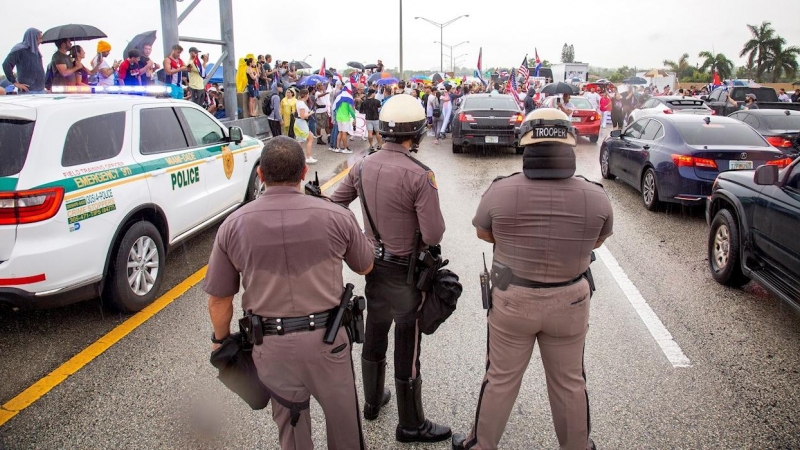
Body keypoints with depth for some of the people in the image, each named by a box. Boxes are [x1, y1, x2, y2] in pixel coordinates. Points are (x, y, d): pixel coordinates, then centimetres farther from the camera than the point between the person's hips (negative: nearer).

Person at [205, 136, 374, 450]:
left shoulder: (233, 225, -8)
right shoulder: (336, 216, -10)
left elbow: (218, 300, -1)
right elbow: (365, 267, 7)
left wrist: (220, 340, 17)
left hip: (270, 345, 1)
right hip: (327, 338, -1)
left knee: (289, 420, 23)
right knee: (343, 414, 22)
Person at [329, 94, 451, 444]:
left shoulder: (363, 166, -3)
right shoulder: (419, 175, -23)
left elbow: (335, 203, 7)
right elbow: (434, 235, -23)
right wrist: (433, 216, -2)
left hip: (374, 265, 6)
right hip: (407, 271, -6)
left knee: (374, 336, 23)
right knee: (407, 350, 7)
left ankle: (373, 402, 43)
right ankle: (411, 425, 24)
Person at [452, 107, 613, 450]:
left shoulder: (500, 191, -18)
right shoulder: (596, 197, -13)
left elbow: (483, 233, 1)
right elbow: (597, 242, 5)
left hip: (512, 302, -1)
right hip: (570, 303, 1)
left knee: (501, 380, 16)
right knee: (569, 383, 20)